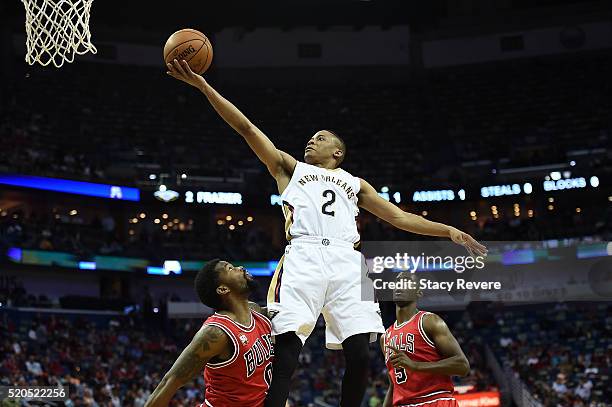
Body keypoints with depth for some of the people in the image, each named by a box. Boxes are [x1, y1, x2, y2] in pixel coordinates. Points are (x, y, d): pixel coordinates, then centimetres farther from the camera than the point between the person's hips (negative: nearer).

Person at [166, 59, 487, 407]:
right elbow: (247, 128, 21)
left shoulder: (355, 183, 33)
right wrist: (203, 85, 14)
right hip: (303, 258, -2)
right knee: (287, 347, -18)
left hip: (347, 261, 2)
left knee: (360, 353, -8)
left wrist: (448, 231, 17)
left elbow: (399, 216, 28)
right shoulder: (290, 167, 28)